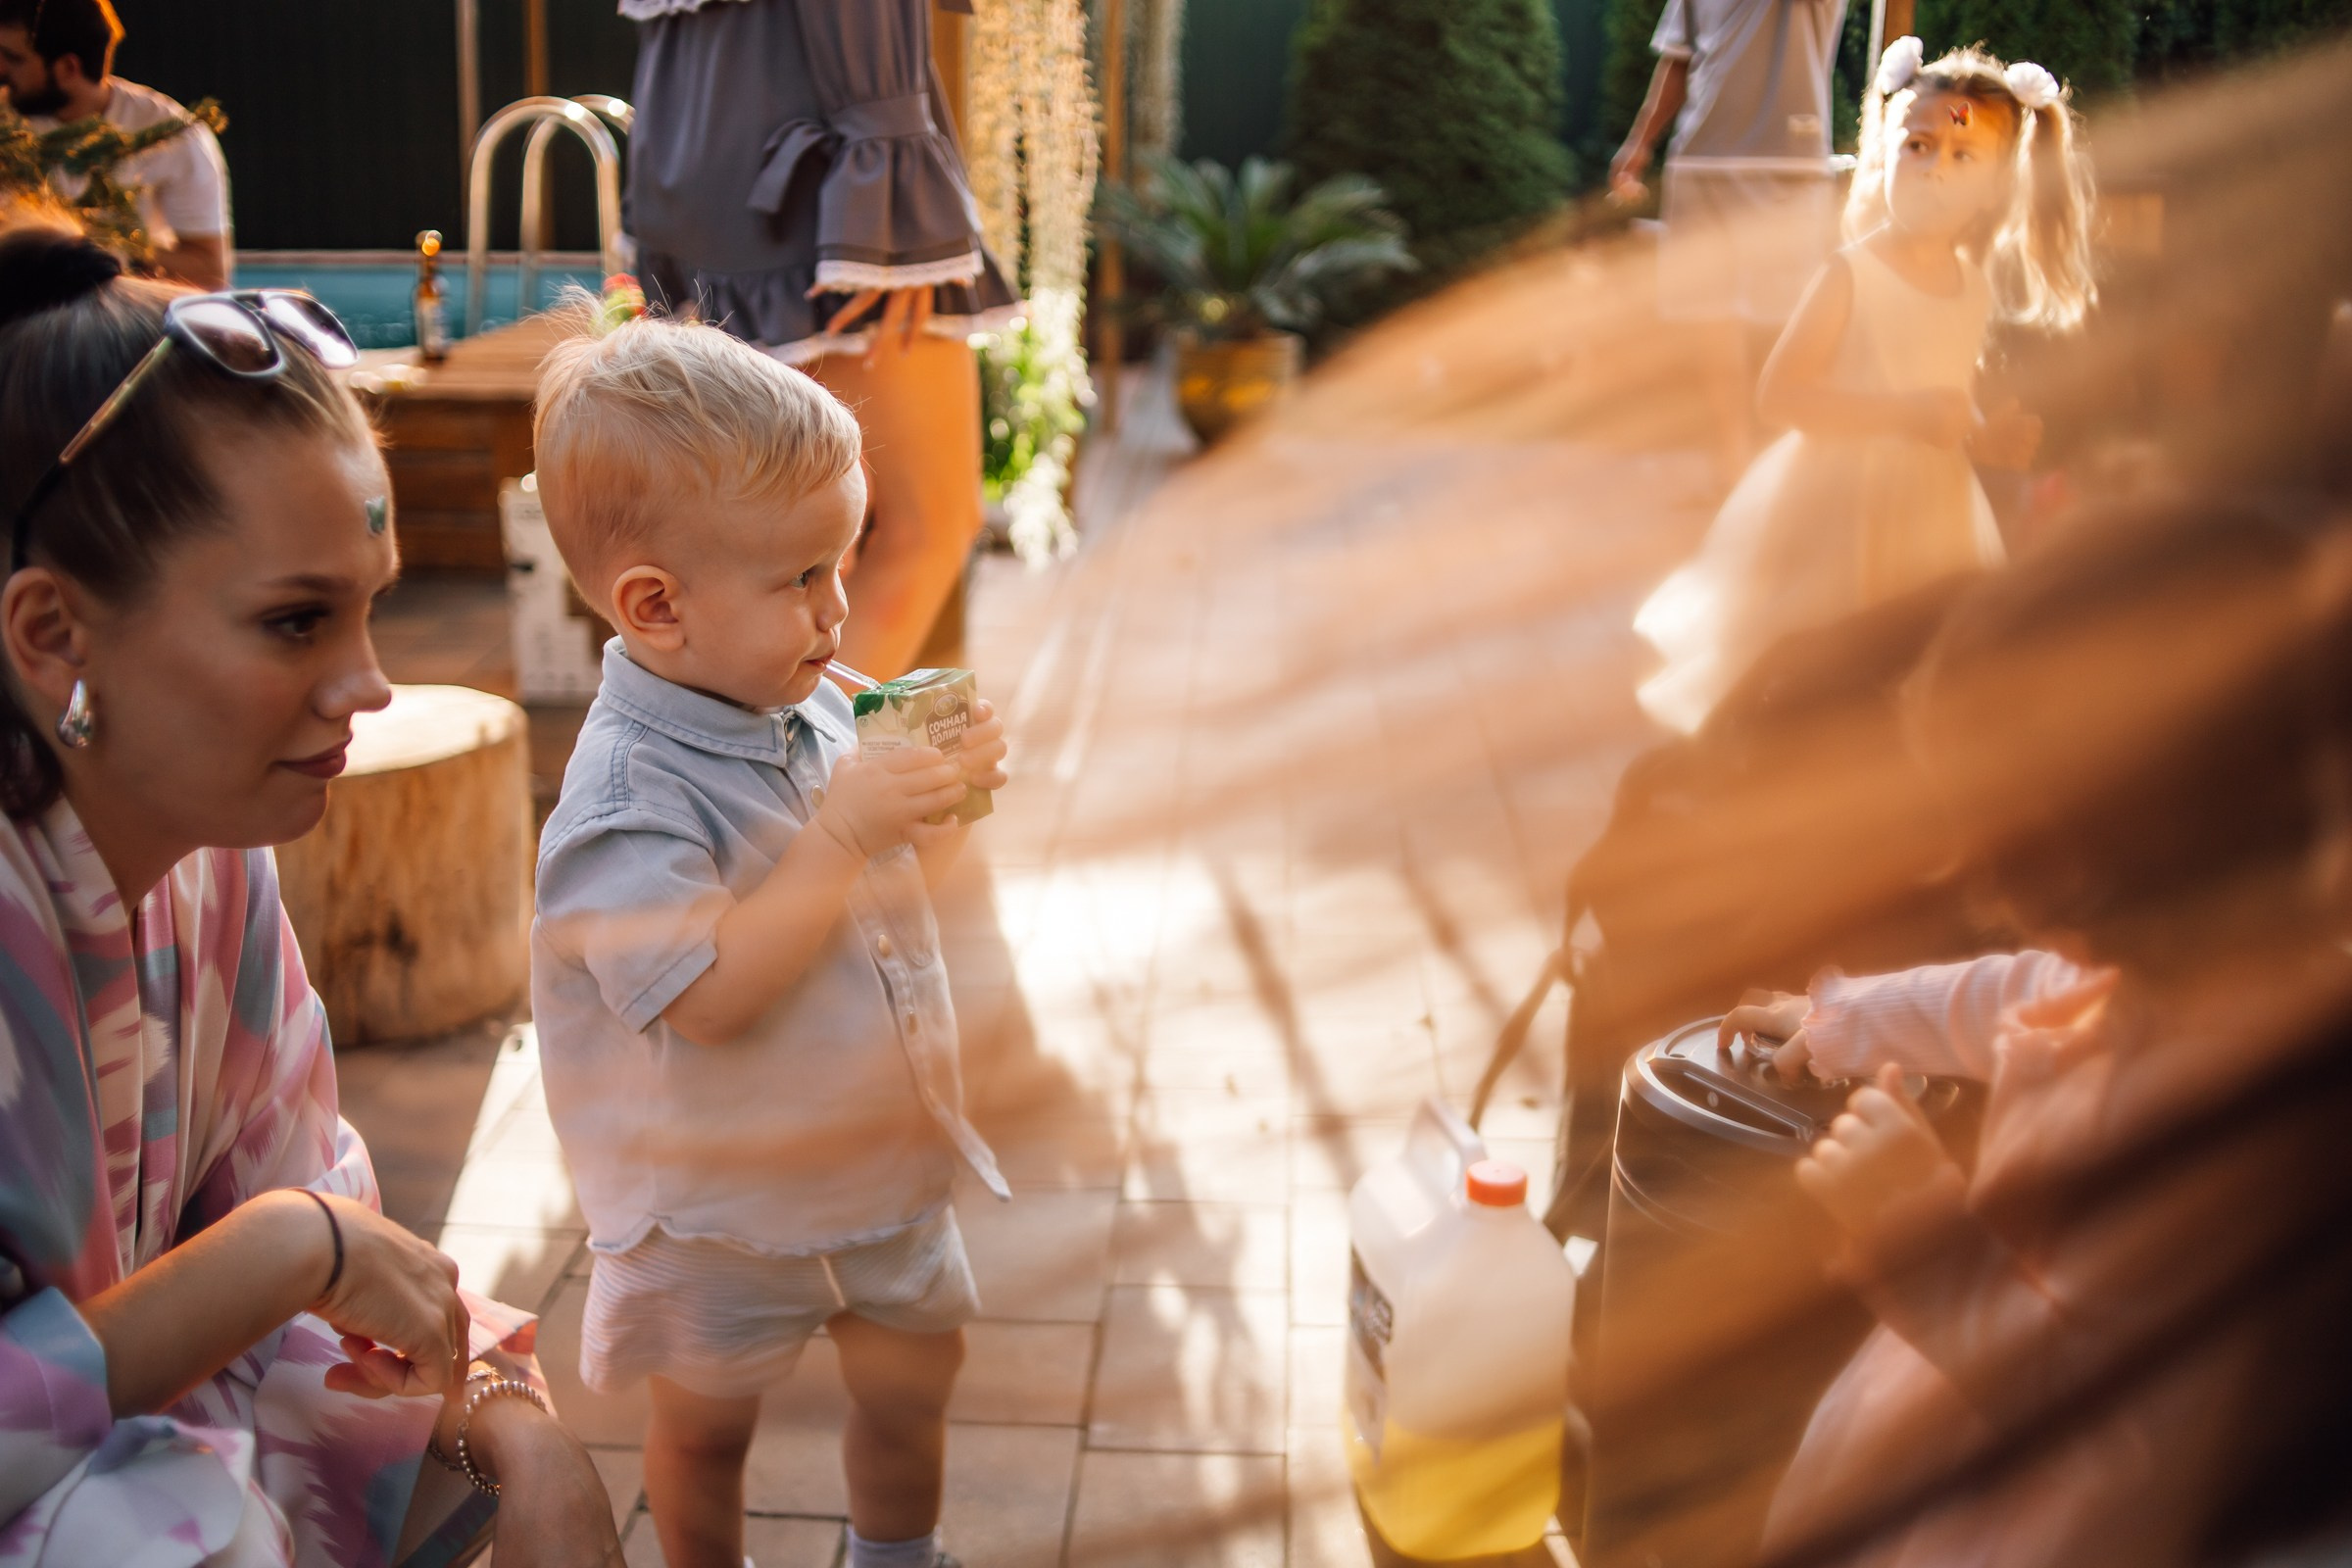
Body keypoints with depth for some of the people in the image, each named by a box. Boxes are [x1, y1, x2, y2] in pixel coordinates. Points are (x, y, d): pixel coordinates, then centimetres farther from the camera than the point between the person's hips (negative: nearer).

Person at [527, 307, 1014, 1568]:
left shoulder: (816, 711, -3)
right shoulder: (626, 798, -28)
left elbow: (885, 897, 9)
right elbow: (712, 995, -34)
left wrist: (944, 797, -10)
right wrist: (840, 836, -36)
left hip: (876, 1153, 6)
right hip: (721, 1201, -6)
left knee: (912, 1383, 20)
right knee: (707, 1422, 17)